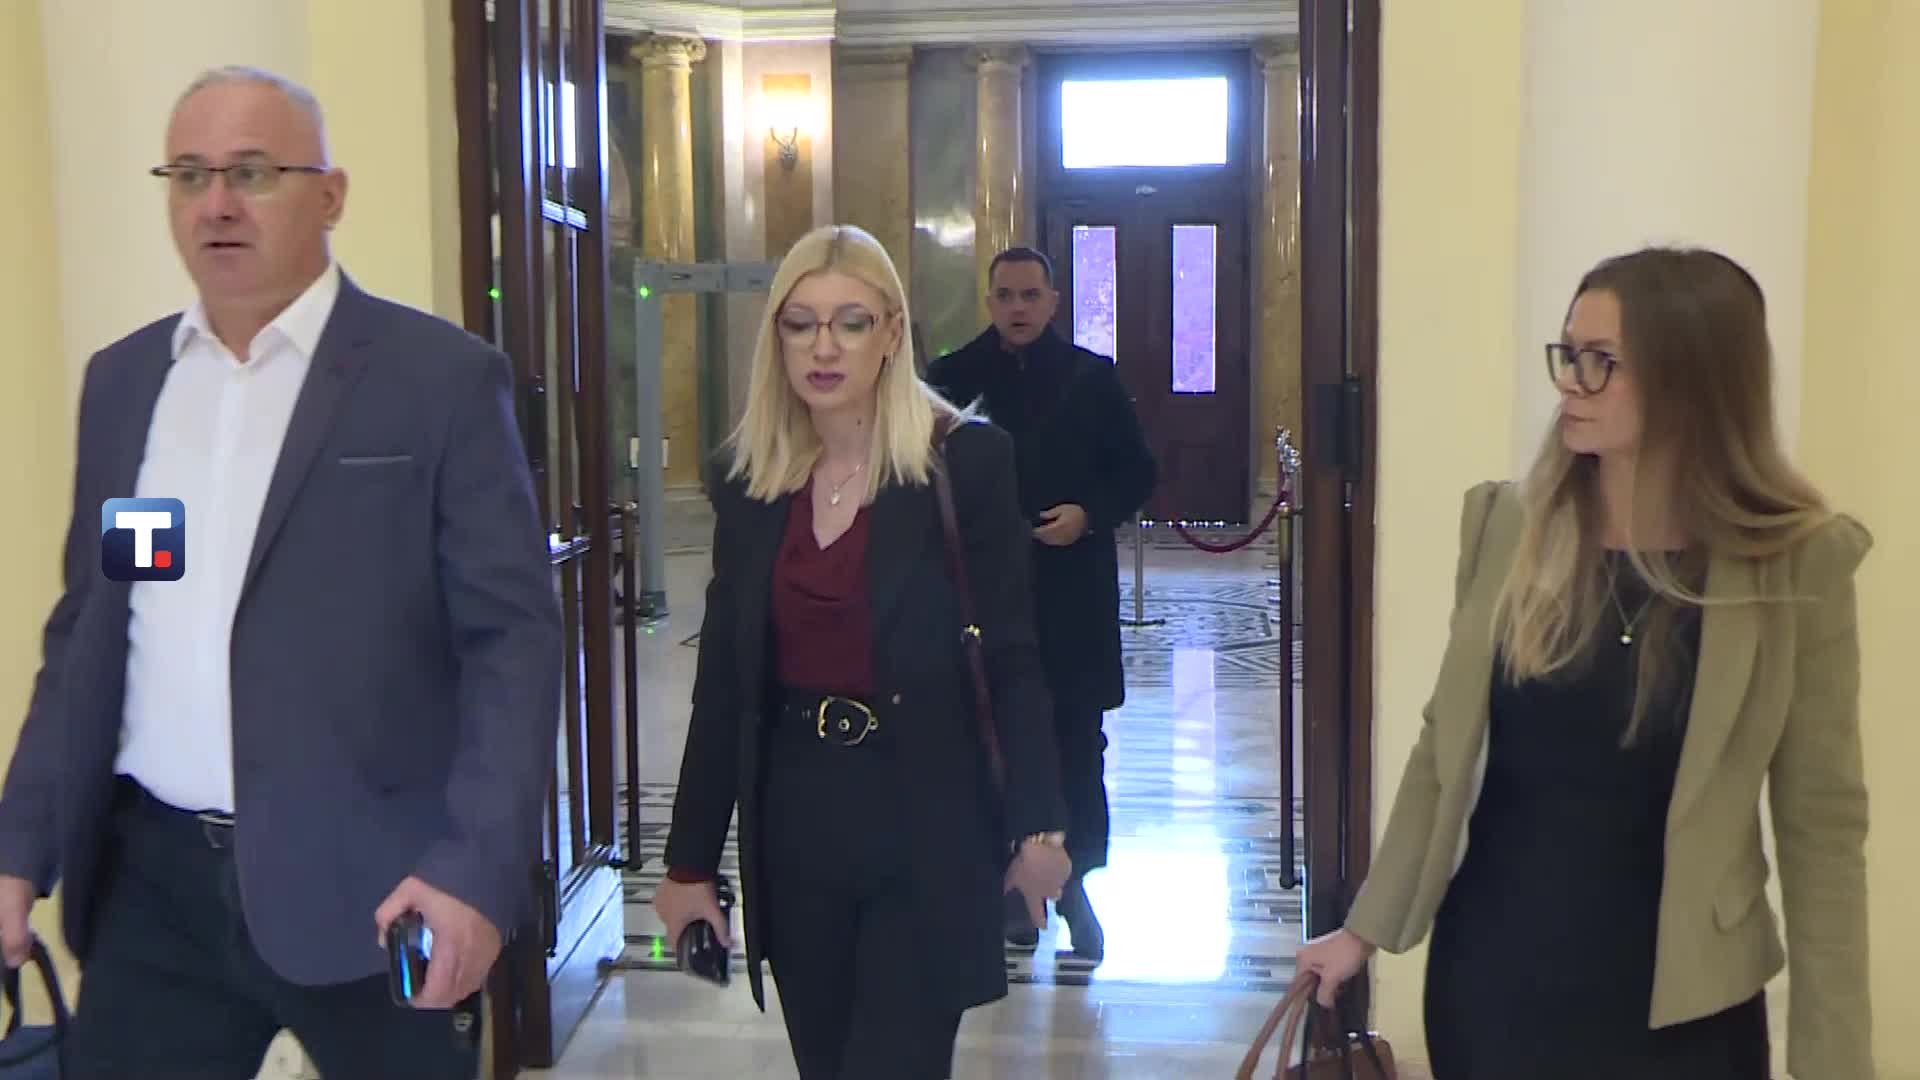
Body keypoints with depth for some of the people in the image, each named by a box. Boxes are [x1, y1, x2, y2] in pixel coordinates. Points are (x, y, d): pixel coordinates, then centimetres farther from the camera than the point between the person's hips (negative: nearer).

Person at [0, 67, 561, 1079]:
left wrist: (477, 869, -19)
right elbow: (85, 630, 14)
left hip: (366, 885, -4)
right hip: (152, 879, 4)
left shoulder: (440, 376, -6)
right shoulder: (122, 379, 10)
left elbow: (511, 637, -10)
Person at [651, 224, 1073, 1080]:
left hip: (924, 825, -4)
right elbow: (723, 681, 6)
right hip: (794, 818, 4)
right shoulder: (745, 477, 4)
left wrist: (1037, 824, -4)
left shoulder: (964, 461, -8)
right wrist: (691, 858, 6)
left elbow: (1010, 658, -5)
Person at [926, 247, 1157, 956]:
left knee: (1077, 744, 3)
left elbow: (1138, 473, 6)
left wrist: (1089, 515, -10)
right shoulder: (953, 379, 3)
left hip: (1073, 591, 0)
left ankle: (1074, 879, 15)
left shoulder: (1092, 378, 3)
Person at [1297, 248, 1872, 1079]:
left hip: (1677, 1006, -2)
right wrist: (1367, 926, 9)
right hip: (1488, 976, 2)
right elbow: (1447, 747, 5)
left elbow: (1823, 827, -7)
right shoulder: (1508, 527, -3)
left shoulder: (1794, 565, -10)